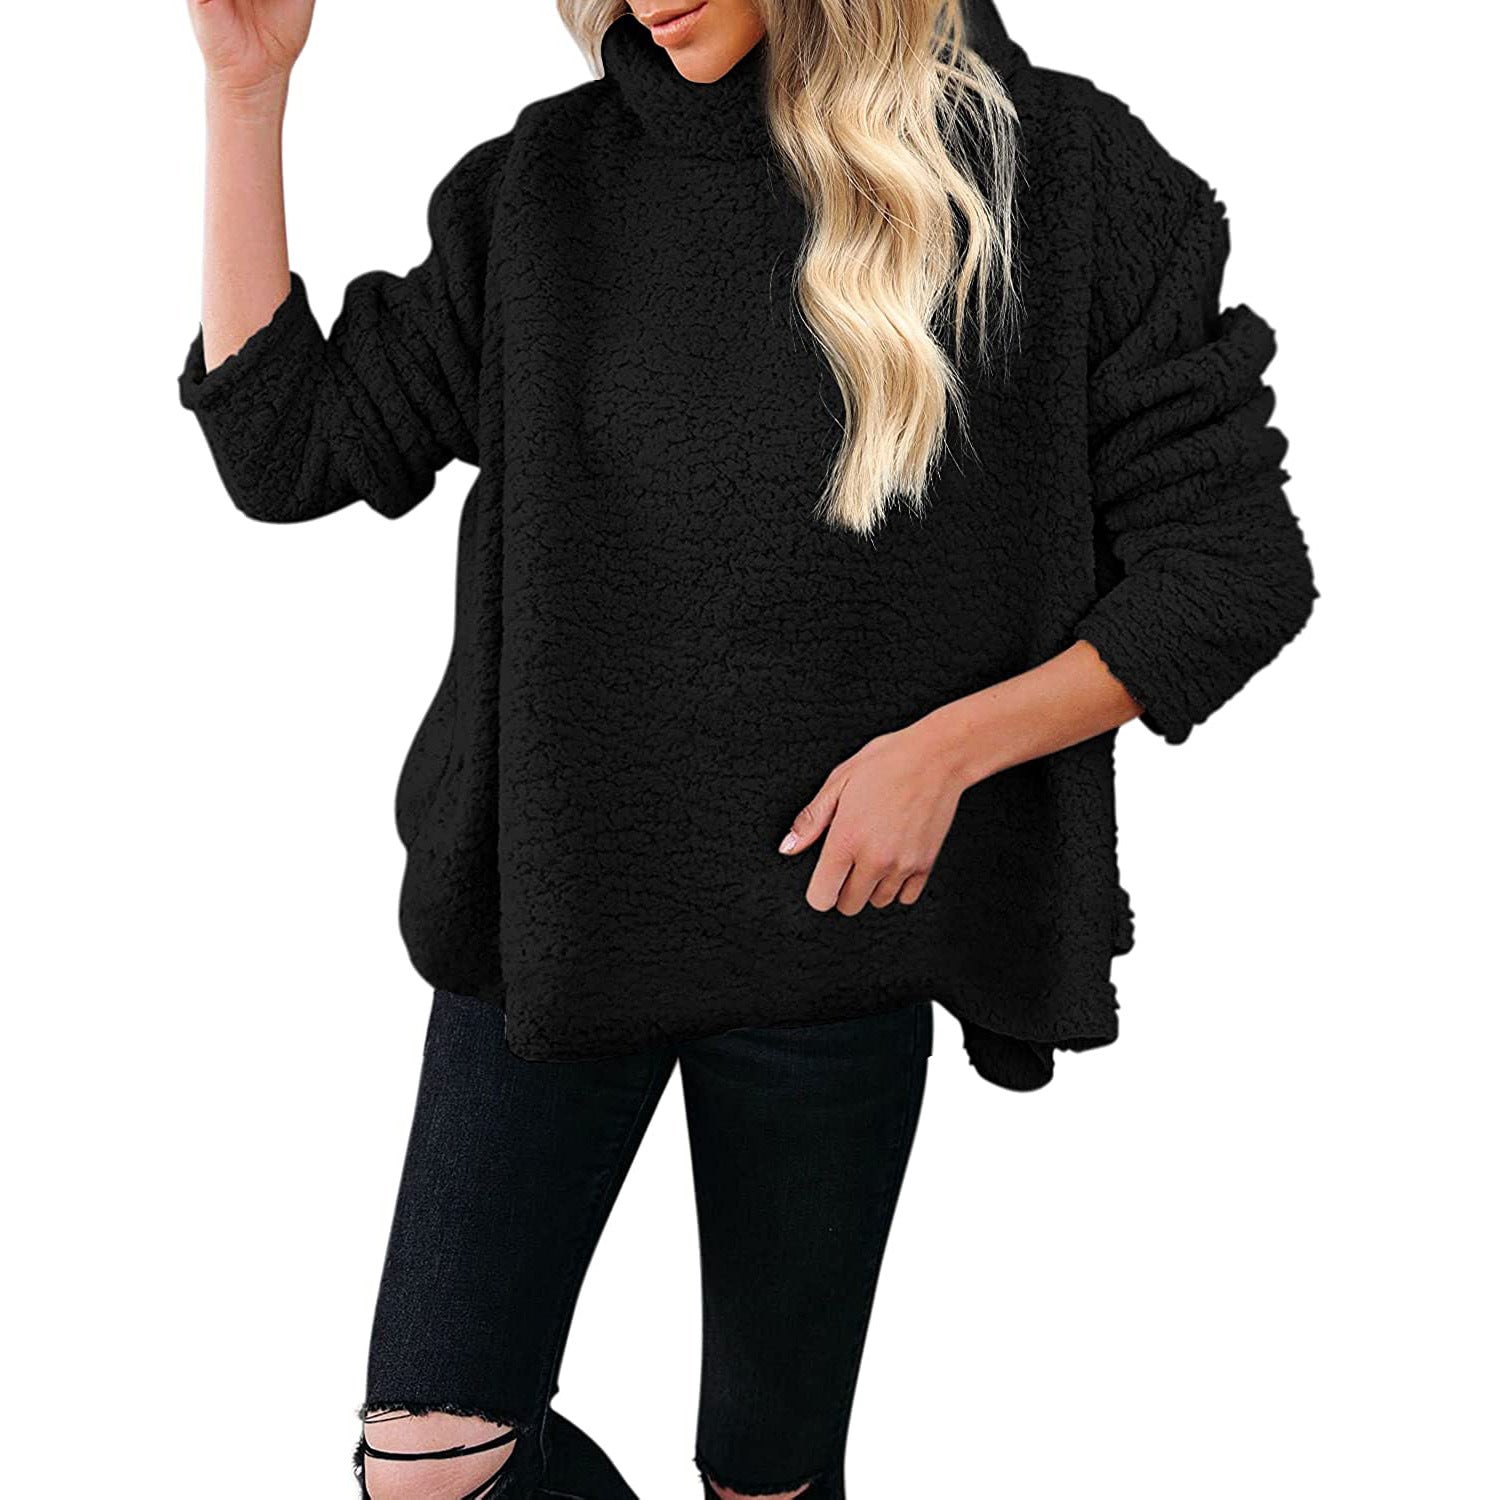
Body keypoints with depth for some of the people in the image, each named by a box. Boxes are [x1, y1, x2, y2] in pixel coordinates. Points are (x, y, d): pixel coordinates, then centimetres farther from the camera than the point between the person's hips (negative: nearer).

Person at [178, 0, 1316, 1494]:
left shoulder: (1057, 171, -7)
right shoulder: (547, 183, 1)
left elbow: (1233, 564, -5)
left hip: (833, 938, -1)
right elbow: (288, 446, 1)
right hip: (552, 909, 2)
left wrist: (948, 745, -17)